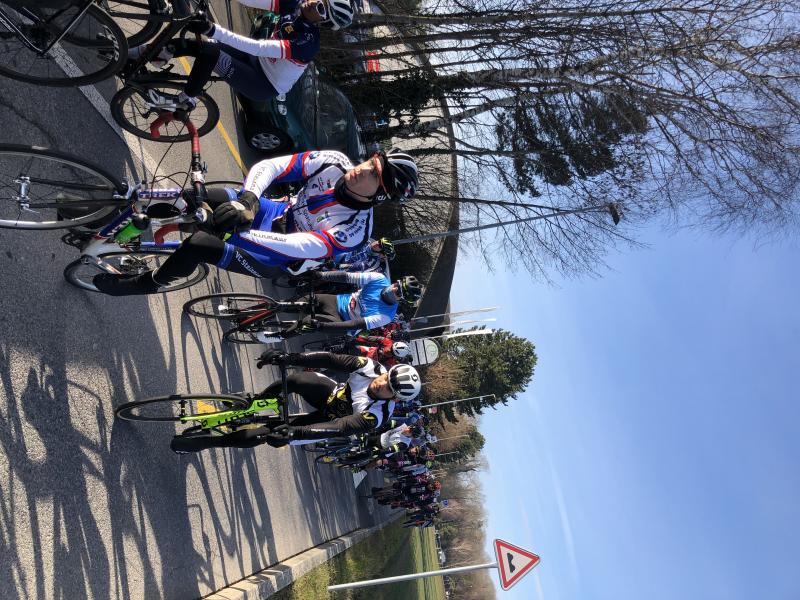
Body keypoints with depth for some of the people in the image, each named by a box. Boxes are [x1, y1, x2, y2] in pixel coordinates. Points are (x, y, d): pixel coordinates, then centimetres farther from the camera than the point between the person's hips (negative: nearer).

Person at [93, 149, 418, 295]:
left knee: (197, 246, -23)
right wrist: (246, 201, -37)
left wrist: (242, 232, -46)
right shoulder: (335, 163, -15)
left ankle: (148, 283, 7)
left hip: (272, 259, -6)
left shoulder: (354, 228, -29)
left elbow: (296, 247, -38)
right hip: (274, 213, 6)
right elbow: (268, 166, -20)